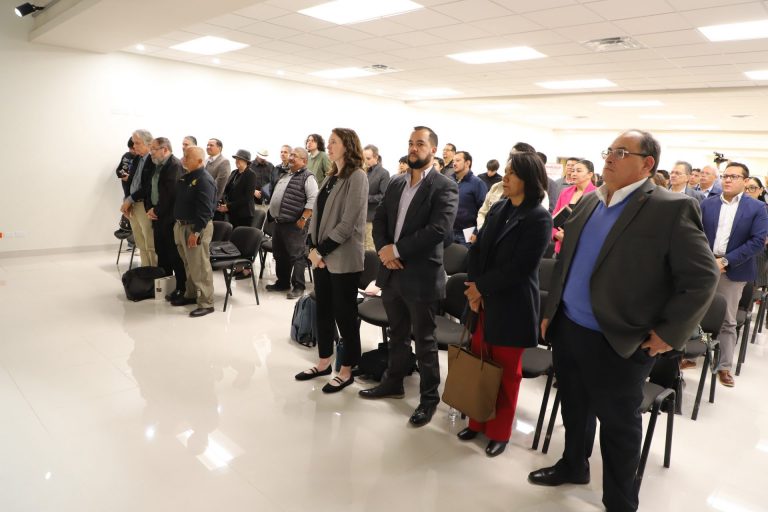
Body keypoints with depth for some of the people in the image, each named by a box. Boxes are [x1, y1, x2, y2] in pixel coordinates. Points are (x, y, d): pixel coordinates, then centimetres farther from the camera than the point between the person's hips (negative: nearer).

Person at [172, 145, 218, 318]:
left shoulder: (205, 180, -18)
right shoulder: (186, 177, 13)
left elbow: (205, 210, -23)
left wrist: (196, 232, -25)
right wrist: (178, 225, 17)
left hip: (197, 228, -10)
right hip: (182, 225, 10)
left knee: (200, 267, -5)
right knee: (188, 264, 19)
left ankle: (206, 303, 3)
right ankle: (191, 294, 33)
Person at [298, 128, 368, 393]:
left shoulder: (357, 176, -10)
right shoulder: (330, 177, 14)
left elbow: (348, 223, -17)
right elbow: (317, 214, 11)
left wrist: (322, 250, -13)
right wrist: (313, 248, -3)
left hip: (343, 258, -7)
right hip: (321, 255, 7)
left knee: (344, 314, 3)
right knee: (323, 310, 14)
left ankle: (346, 370, 16)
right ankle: (324, 362, 29)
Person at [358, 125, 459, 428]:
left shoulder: (444, 187, -9)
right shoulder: (396, 183, 12)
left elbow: (439, 229, -21)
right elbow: (379, 219, 11)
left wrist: (397, 250, -19)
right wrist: (383, 250, -8)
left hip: (421, 276, -6)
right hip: (391, 273, 6)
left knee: (424, 341, 6)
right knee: (397, 334, 20)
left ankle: (429, 398, 22)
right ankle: (393, 383, 37)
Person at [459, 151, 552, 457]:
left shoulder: (539, 218, -13)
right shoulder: (498, 208, 7)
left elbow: (519, 268, -18)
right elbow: (477, 250, 5)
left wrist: (480, 287, -12)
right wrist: (473, 288, -8)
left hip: (512, 306, -6)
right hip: (483, 301, 6)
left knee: (506, 371, 9)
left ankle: (499, 432, 26)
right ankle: (478, 421, 31)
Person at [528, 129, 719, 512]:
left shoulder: (672, 209, -12)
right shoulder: (589, 202, 8)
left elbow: (702, 277, -12)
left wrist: (667, 333, -13)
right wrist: (551, 310, 12)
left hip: (616, 343, -6)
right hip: (567, 330, 6)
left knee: (619, 426, 11)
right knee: (574, 408, 23)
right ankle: (572, 466, 47)